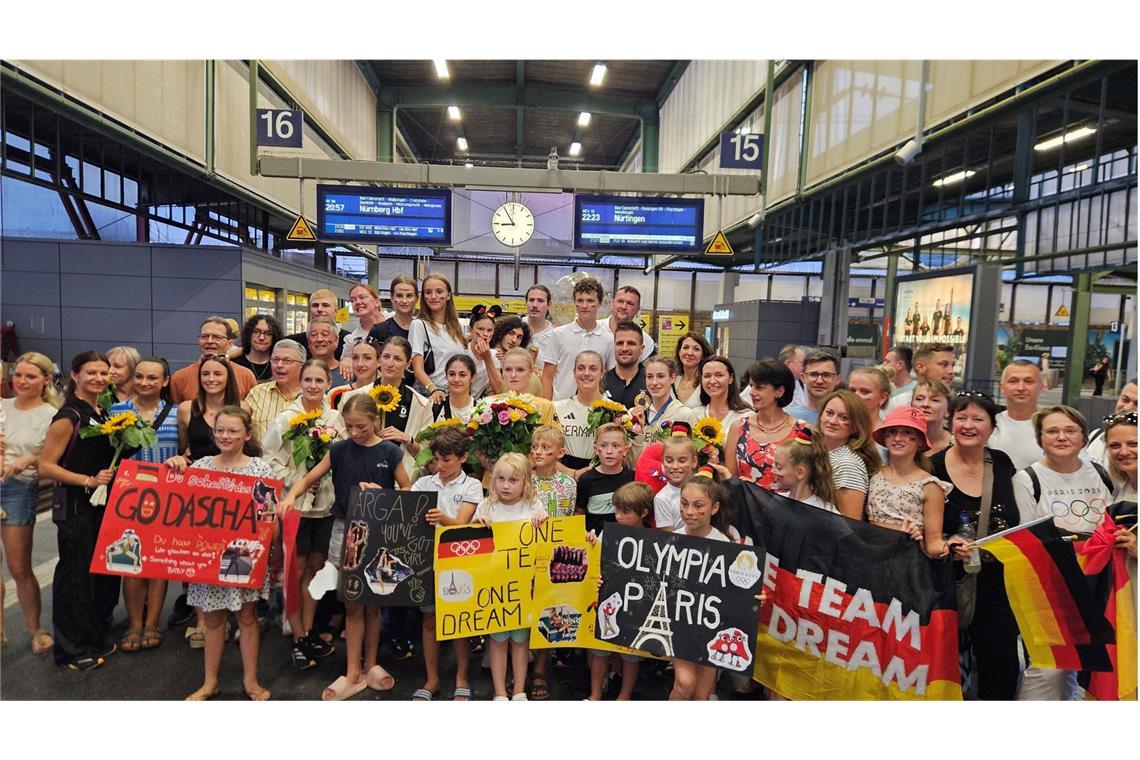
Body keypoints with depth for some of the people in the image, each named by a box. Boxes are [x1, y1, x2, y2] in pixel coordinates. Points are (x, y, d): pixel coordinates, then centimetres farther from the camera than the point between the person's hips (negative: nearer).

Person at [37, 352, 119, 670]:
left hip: (104, 505, 7)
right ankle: (72, 649, 18)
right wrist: (89, 481, -21)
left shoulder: (104, 413, 10)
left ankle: (95, 637, 31)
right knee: (76, 575, 2)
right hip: (76, 508, -7)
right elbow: (46, 466, -16)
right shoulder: (68, 417, -13)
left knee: (106, 572, 14)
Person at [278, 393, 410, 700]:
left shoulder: (390, 452, -5)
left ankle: (370, 664, 29)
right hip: (345, 531, 1)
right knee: (353, 605, 7)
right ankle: (353, 674, 17)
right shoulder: (339, 450, 0)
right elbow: (309, 479, 1)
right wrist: (291, 495, -19)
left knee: (372, 603, 12)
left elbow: (407, 490, 1)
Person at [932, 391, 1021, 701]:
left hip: (1000, 583, 3)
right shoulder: (933, 469, -8)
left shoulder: (1003, 464, 3)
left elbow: (1019, 521, 15)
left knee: (1001, 669, 5)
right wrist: (947, 545, -19)